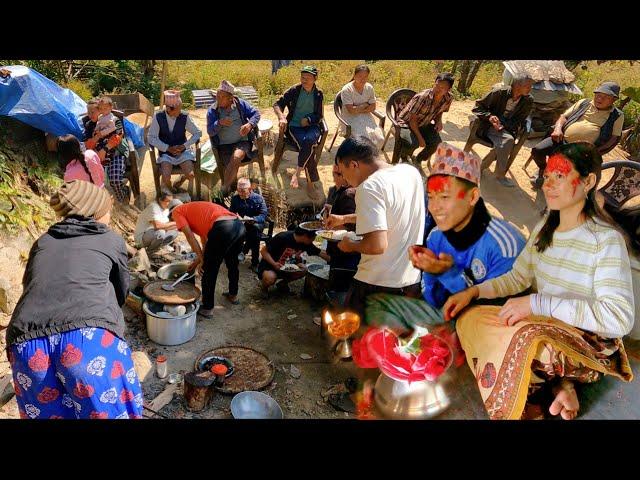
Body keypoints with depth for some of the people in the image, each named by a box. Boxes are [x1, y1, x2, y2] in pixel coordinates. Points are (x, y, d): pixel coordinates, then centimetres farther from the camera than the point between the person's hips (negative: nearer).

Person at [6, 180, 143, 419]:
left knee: (50, 411, 22)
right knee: (111, 409, 13)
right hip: (90, 335, -3)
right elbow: (121, 293, 29)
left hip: (25, 343, 4)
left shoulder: (42, 242, 25)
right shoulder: (112, 240, 17)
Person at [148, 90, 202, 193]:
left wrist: (185, 145, -10)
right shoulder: (158, 117, -9)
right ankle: (169, 189, 15)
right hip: (166, 153, -1)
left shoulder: (185, 117, -8)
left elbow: (198, 133, 1)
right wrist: (168, 148, -15)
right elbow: (152, 138, -6)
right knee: (166, 178, -24)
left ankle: (178, 183, 16)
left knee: (191, 175, -22)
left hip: (183, 152, 1)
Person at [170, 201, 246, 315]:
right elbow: (205, 238, 35)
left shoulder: (177, 212, 16)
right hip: (239, 225, 8)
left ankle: (207, 308, 22)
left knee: (210, 270, 10)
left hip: (222, 229, -8)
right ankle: (233, 295, 50)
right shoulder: (194, 209, 37)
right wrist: (199, 259, 37)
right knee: (232, 264, 30)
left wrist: (202, 260, 7)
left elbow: (190, 236, 3)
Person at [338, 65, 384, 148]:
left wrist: (358, 109, -11)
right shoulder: (346, 90, -13)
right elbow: (351, 110, -18)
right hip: (351, 119, -5)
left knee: (379, 139, -18)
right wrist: (365, 105, -5)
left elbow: (373, 107, 3)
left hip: (366, 118, 5)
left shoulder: (369, 87, 3)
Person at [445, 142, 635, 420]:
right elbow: (517, 278, 12)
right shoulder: (544, 230, 5)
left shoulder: (606, 240, -17)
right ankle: (558, 383, -10)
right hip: (540, 326, 8)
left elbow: (620, 318, -26)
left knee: (528, 340, -38)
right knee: (469, 319, -9)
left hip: (588, 342, -8)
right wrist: (472, 292, -4)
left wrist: (537, 303, -29)